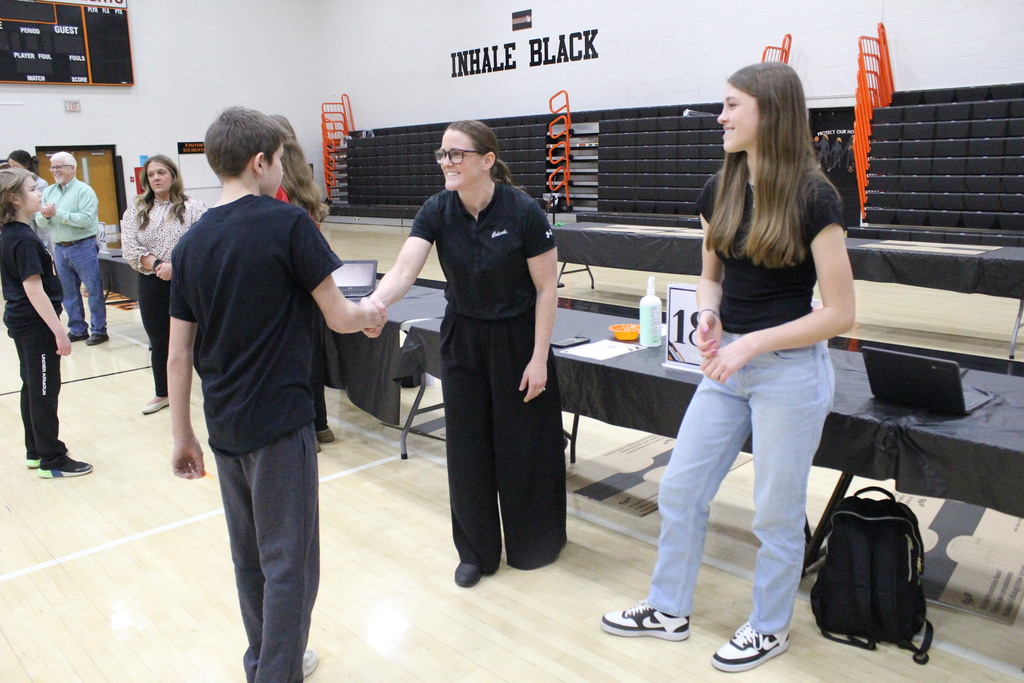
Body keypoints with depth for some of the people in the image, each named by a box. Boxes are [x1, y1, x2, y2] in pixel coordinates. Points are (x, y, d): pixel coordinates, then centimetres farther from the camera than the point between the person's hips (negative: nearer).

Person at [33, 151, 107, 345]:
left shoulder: (84, 190, -7)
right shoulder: (48, 192, 11)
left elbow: (86, 219, -20)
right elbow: (39, 221, 9)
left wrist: (57, 213, -18)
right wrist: (45, 216, -13)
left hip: (83, 247, -6)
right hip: (60, 248, 7)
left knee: (94, 289, -1)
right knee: (68, 292, 12)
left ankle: (99, 330, 7)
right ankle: (77, 330, 22)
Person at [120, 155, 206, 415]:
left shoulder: (193, 208, -4)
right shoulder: (135, 212, 7)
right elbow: (129, 249, -1)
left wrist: (175, 266, -22)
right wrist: (158, 265, -15)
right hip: (152, 285, 4)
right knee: (159, 342, 15)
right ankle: (162, 393, 31)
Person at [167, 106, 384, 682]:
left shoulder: (191, 242, 5)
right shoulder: (287, 224, -13)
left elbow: (178, 356, 6)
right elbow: (339, 318, -10)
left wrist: (183, 437, 14)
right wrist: (370, 313, 12)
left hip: (224, 425, 7)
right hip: (280, 421, -7)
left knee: (250, 556, 20)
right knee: (289, 563, 5)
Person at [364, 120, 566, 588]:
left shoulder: (523, 212, -19)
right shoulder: (437, 211, -10)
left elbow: (547, 288, -13)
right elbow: (404, 270, -23)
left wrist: (539, 358, -15)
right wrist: (373, 305, -43)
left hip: (517, 339, -3)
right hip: (462, 339, 3)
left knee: (523, 445, 7)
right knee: (467, 448, 8)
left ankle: (534, 543, 31)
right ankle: (477, 551, 26)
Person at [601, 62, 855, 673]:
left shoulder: (813, 197, -14)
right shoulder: (721, 189, 3)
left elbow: (839, 312, -14)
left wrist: (752, 342, -20)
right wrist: (709, 316, -8)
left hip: (791, 371, -6)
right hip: (727, 367, 6)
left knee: (777, 513, 10)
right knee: (680, 491, 12)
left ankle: (770, 629, 34)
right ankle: (670, 611, 33)